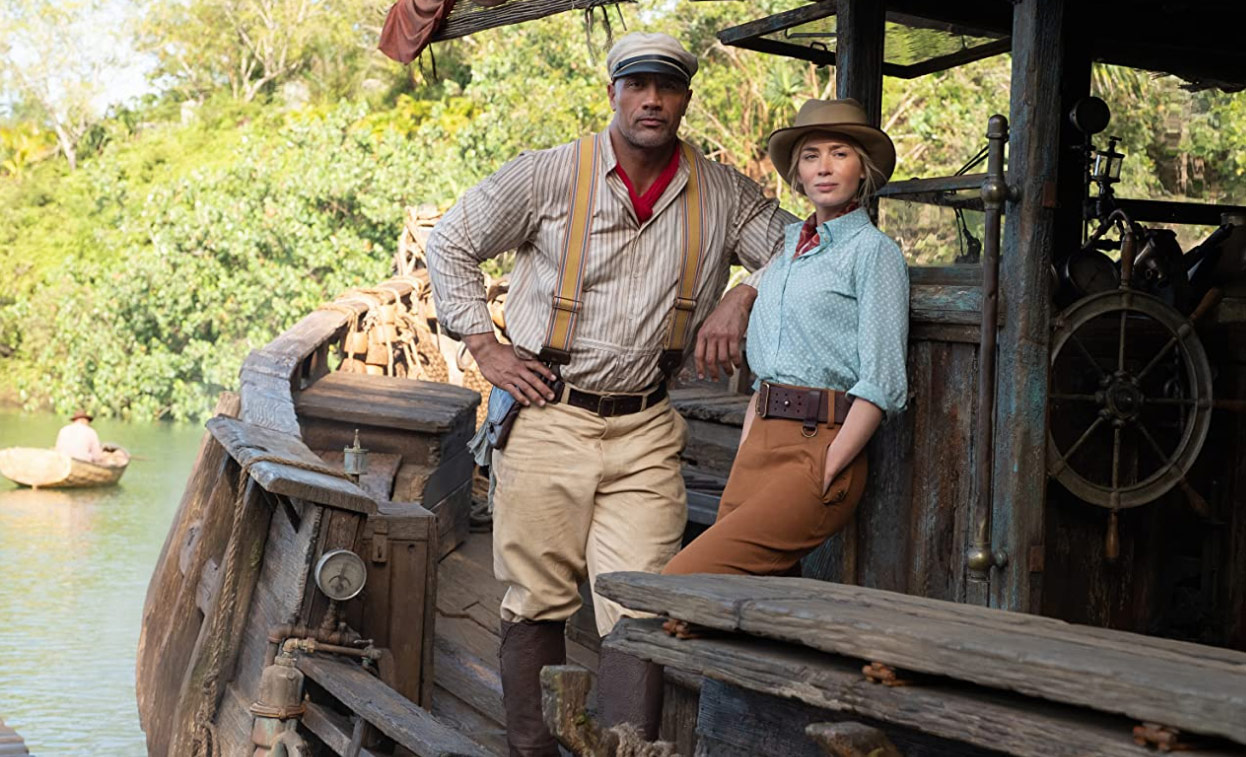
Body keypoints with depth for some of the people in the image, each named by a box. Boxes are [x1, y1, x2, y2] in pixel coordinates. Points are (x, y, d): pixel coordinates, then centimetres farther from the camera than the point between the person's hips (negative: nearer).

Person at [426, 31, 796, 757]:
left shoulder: (723, 194, 5)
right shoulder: (548, 176, -1)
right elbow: (451, 243, 9)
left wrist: (742, 296, -7)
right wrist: (486, 347, 2)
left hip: (646, 432, 1)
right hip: (548, 418, -1)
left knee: (638, 612, -7)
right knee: (538, 604, 5)